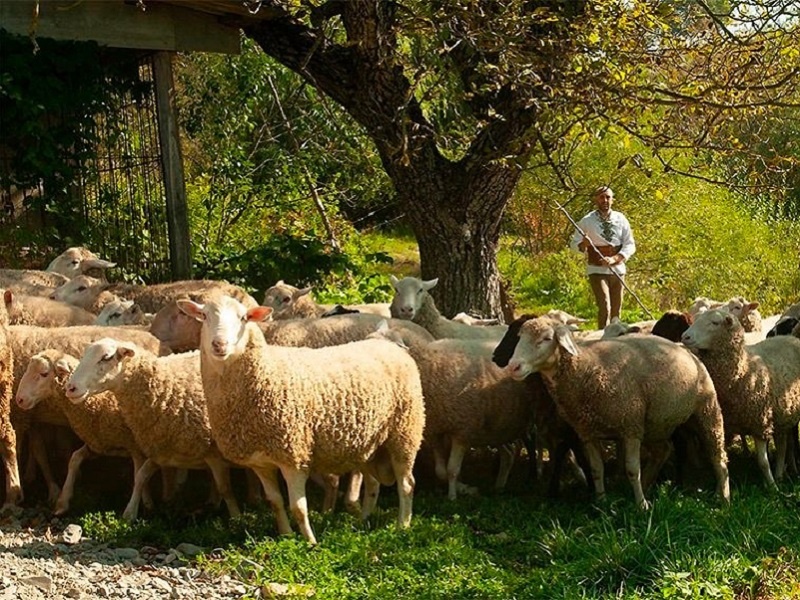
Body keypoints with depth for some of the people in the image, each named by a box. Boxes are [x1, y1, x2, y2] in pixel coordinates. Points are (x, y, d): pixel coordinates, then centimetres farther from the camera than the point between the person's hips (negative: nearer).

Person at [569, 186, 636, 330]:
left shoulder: (620, 219, 5)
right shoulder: (587, 221, -1)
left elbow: (630, 245, 3)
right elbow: (574, 244, 3)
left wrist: (614, 259, -13)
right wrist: (583, 244, -21)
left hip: (617, 269, 3)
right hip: (597, 270, -3)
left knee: (616, 310, 7)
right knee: (605, 308, -17)